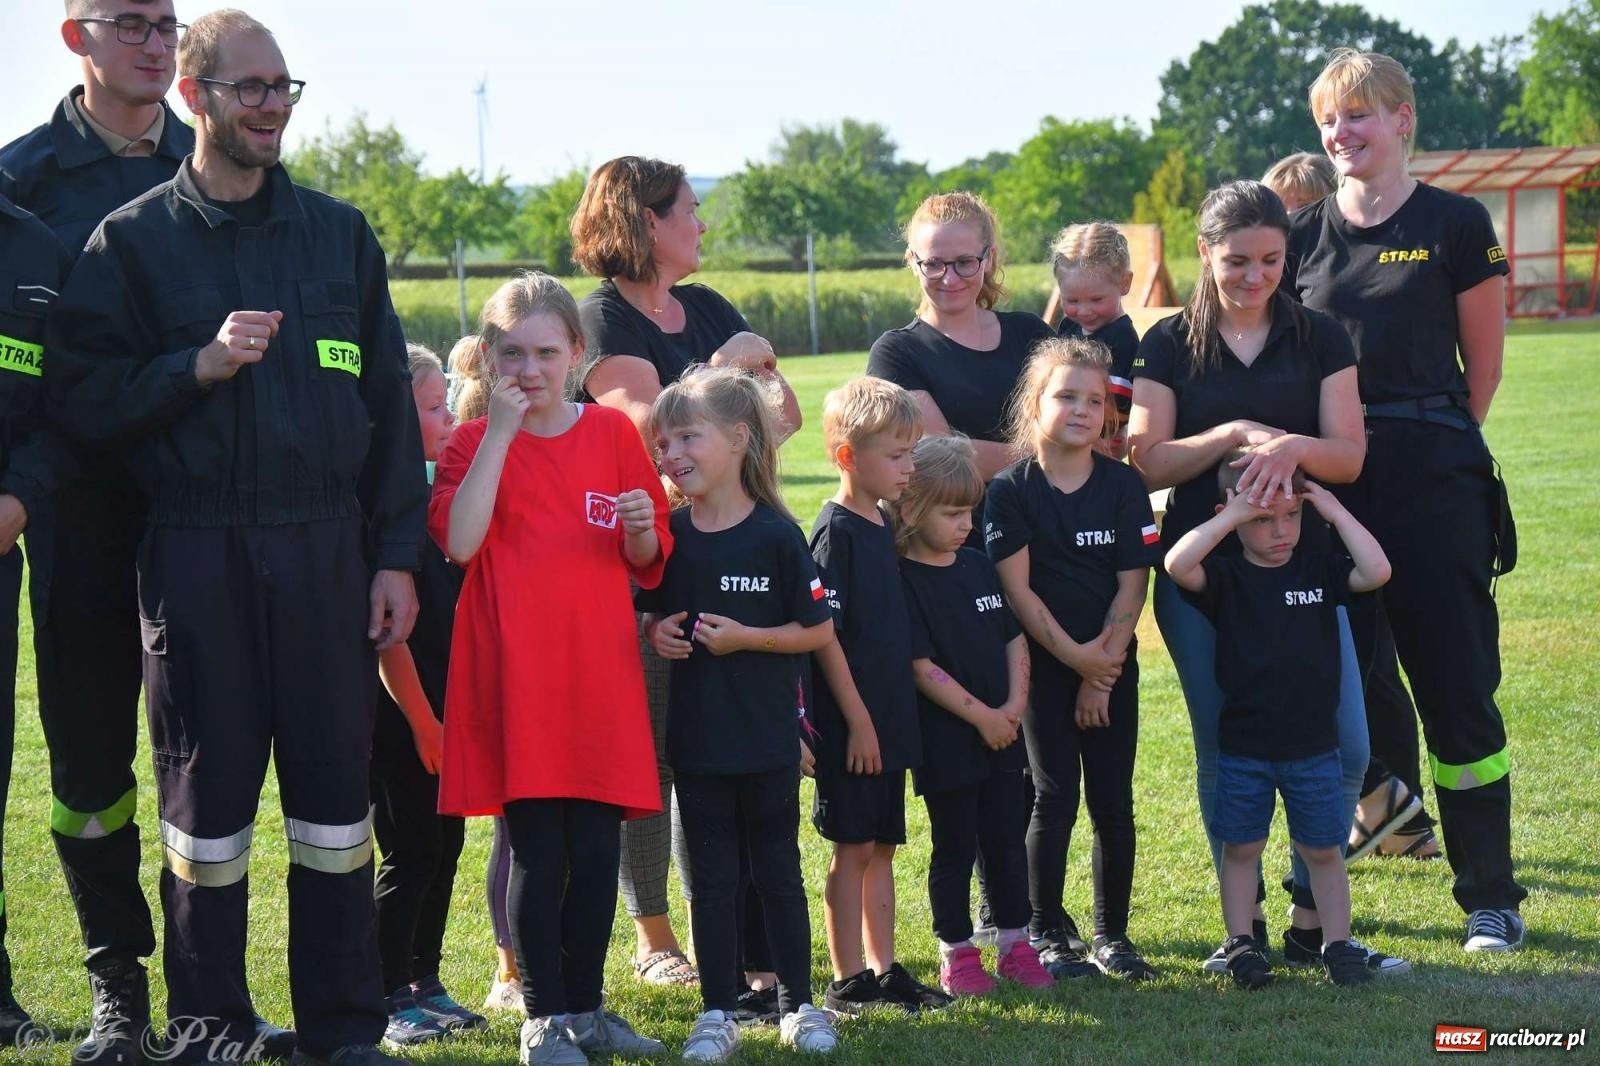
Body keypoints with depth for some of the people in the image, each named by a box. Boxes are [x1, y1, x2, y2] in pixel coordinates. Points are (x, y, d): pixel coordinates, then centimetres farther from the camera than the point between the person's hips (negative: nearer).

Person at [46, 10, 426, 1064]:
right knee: (208, 790, 4)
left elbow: (390, 403, 11)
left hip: (326, 551, 2)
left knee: (337, 786, 4)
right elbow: (82, 393, -2)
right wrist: (199, 366, -15)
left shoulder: (340, 233, 12)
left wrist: (396, 555, 5)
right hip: (197, 553, -2)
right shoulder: (132, 241, 4)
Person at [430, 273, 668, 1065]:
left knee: (597, 848, 5)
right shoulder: (474, 444, 3)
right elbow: (459, 540, -16)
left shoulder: (612, 434, 9)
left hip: (599, 674, 3)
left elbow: (645, 561, 14)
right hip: (514, 678, -3)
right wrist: (501, 431, -15)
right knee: (538, 849, -3)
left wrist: (641, 528, -9)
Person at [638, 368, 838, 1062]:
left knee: (777, 871, 9)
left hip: (767, 737, -3)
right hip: (696, 737, 3)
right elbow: (651, 612, 13)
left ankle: (797, 1005, 20)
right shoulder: (668, 535, 1)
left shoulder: (775, 534, -9)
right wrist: (657, 633, -8)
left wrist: (744, 637, -16)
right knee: (711, 879, 8)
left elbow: (820, 630, -6)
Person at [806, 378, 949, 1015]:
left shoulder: (882, 526, 12)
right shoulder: (834, 532, -14)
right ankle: (847, 981, 6)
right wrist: (857, 720, -17)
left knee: (883, 847, 12)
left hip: (889, 719, 8)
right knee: (854, 848, -2)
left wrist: (893, 714, 15)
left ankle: (883, 970, 20)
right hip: (851, 723, -8)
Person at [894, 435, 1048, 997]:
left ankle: (1015, 944, 23)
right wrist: (981, 715, -15)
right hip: (946, 740, -6)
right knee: (955, 849, 4)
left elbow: (1014, 638, 10)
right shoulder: (904, 582, -13)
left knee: (1006, 842, 12)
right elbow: (922, 667, -17)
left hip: (1003, 734, 6)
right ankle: (956, 953, 15)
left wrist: (1015, 705, -3)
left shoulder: (979, 567, 8)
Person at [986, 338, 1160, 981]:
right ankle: (1045, 935, 8)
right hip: (1043, 663, -2)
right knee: (1055, 798, -2)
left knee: (1113, 801, 4)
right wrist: (1073, 655, -15)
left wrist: (1101, 671, -9)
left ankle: (1112, 933, 15)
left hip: (1111, 663, 2)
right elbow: (1016, 589, -10)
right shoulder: (1011, 489, -6)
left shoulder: (1123, 486, 0)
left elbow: (1132, 585, -3)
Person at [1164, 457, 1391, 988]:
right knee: (1240, 848, 7)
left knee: (1323, 850, 8)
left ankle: (1338, 944, 17)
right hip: (1242, 748, -1)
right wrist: (1232, 516, -22)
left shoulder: (1319, 570, 1)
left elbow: (1376, 572, -15)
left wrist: (1335, 512, -12)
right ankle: (1240, 944, 17)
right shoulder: (1224, 577, -4)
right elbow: (1177, 564, -24)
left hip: (1314, 746, 1)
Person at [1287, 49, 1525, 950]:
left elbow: (1484, 360, 5)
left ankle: (1492, 898, 9)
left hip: (1431, 479, -3)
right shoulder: (1303, 236, 9)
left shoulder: (1457, 225, 0)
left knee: (1457, 686, -1)